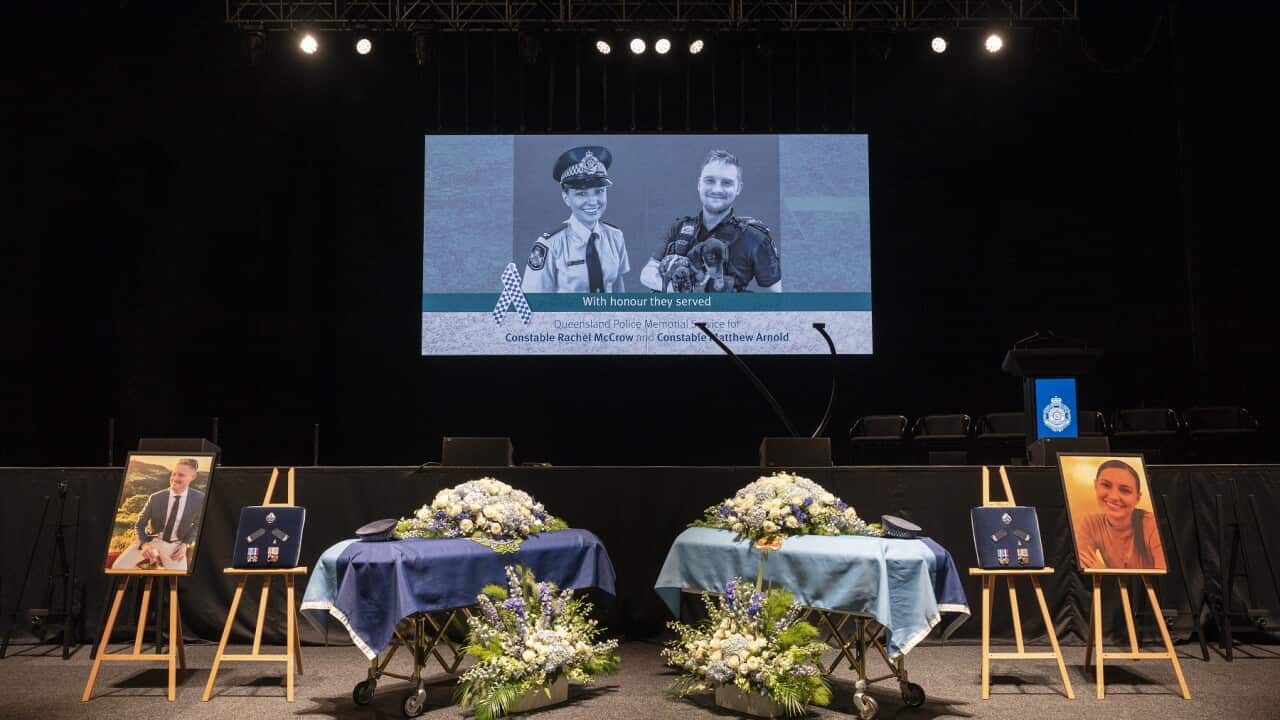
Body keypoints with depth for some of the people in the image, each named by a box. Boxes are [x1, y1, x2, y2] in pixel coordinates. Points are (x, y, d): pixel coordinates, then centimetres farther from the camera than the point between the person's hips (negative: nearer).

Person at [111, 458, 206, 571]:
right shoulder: (156, 498, -11)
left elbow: (197, 525, 6)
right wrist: (144, 544, -16)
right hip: (151, 540, 1)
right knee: (118, 566, -15)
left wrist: (185, 545, -7)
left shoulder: (199, 499, -13)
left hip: (174, 546, -1)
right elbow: (140, 525, 2)